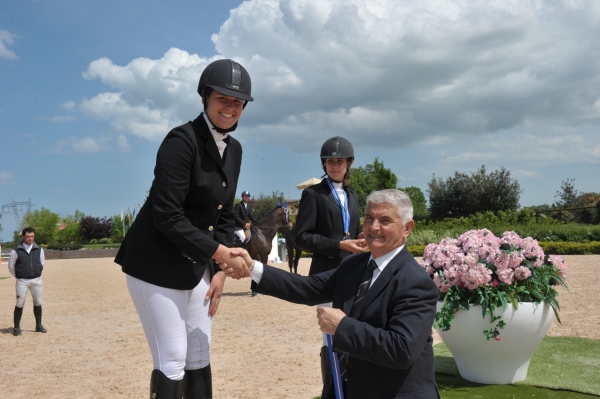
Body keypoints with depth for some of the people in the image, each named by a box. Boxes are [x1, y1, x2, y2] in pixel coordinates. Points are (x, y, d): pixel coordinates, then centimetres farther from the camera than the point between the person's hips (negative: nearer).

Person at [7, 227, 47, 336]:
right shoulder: (16, 251, -6)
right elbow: (11, 266, 2)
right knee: (20, 304, -2)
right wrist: (18, 276, 5)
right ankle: (17, 328, 7)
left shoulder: (39, 249, 3)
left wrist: (38, 273, 12)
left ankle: (39, 326, 18)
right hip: (22, 281, -3)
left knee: (38, 303, 8)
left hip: (36, 280, 3)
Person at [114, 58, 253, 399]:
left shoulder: (234, 150, 6)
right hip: (158, 265, -7)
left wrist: (219, 270, 1)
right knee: (172, 361, -4)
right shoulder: (182, 140, -18)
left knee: (200, 357, 12)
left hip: (198, 265, 7)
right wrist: (221, 253, -21)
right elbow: (167, 217, -24)